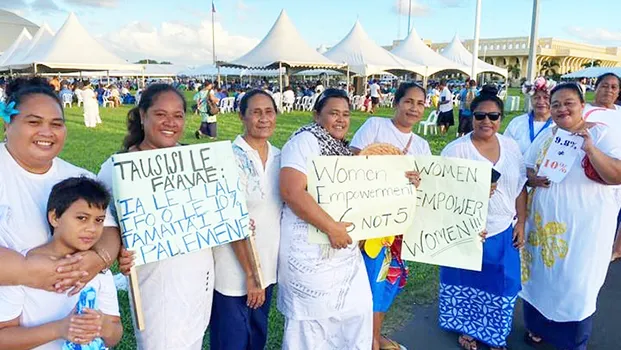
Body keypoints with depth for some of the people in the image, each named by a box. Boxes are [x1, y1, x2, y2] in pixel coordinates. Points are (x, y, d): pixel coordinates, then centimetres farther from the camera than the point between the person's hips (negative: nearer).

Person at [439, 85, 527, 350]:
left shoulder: (511, 147, 3)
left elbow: (520, 188, 9)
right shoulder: (456, 149, -12)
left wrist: (521, 223, 6)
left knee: (501, 286, 13)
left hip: (503, 232, 4)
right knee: (466, 283, 11)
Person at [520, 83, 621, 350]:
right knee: (541, 275, 15)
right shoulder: (546, 135, 5)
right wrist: (533, 178, -11)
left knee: (576, 283, 6)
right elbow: (526, 169, 11)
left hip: (585, 226, -4)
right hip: (544, 222, 4)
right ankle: (538, 326, 36)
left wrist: (590, 148, -30)